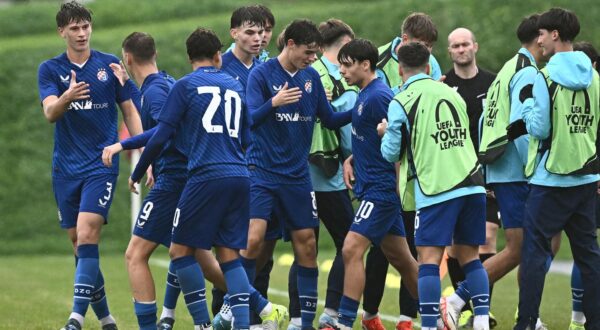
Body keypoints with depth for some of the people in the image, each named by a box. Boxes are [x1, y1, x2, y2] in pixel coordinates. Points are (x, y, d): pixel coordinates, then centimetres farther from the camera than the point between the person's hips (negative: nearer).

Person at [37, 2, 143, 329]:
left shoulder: (110, 65, 3)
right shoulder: (50, 69, 3)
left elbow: (130, 111, 9)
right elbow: (50, 112, -13)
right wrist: (67, 97, -35)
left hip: (101, 164, -3)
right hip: (65, 168, 3)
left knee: (86, 235, -19)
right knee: (79, 245, 5)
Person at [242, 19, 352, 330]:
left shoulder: (311, 77, 8)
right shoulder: (261, 74, -7)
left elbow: (329, 119, 14)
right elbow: (250, 119, -16)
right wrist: (273, 103, -35)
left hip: (298, 175, 5)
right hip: (263, 173, -5)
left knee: (306, 245, 4)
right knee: (253, 238, -17)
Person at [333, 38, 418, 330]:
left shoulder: (378, 97, -15)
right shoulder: (364, 96, 14)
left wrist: (401, 188, -19)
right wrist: (352, 159, 10)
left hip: (381, 189, -10)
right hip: (373, 188, 10)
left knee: (352, 249, -14)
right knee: (401, 259, 15)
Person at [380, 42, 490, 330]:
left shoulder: (401, 102, -2)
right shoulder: (452, 93, 14)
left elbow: (391, 153, 3)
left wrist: (386, 132, 23)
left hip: (436, 188, -5)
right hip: (472, 184, 5)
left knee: (429, 258, -3)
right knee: (469, 255, 12)